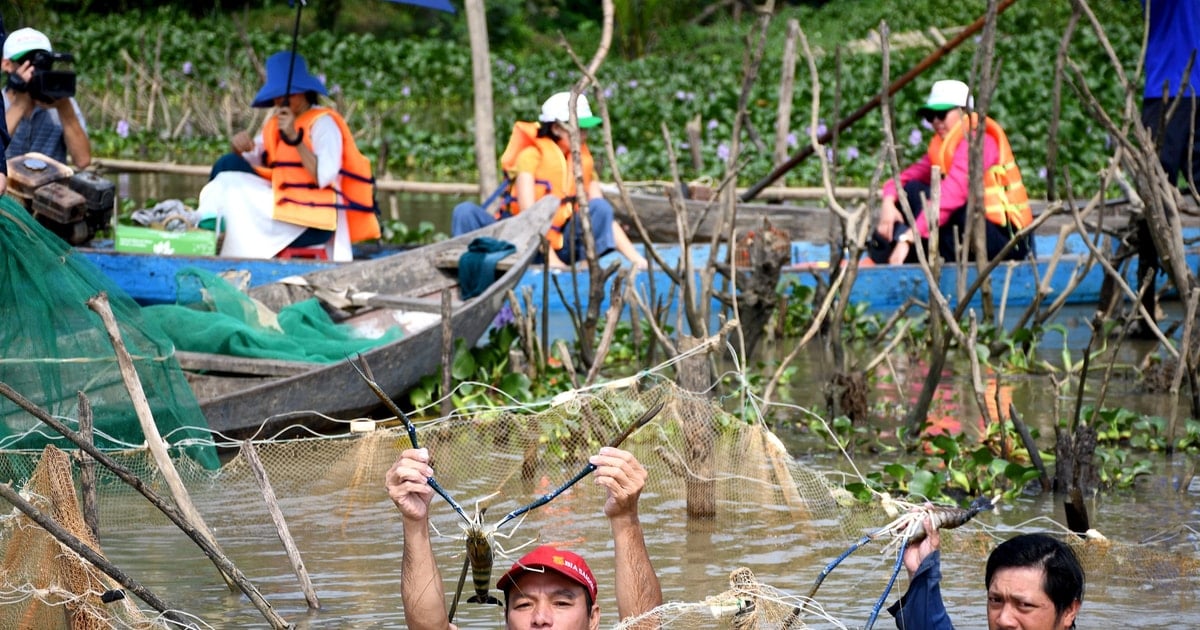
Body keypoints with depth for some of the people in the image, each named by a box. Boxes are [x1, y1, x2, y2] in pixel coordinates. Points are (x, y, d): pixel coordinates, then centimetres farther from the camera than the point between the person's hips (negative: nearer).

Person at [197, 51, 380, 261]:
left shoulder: (323, 123, -7)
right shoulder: (274, 123, 17)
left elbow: (324, 177, -21)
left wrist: (294, 138, -28)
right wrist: (239, 148, -12)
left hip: (313, 221, -8)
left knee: (233, 193, -18)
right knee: (228, 164, -3)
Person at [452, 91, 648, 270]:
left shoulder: (584, 162, 8)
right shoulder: (532, 155, -7)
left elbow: (605, 218, 4)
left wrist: (636, 258, -9)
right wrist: (551, 260, -28)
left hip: (560, 248, 4)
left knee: (600, 207, -16)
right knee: (465, 212, -28)